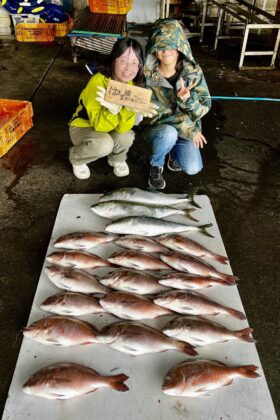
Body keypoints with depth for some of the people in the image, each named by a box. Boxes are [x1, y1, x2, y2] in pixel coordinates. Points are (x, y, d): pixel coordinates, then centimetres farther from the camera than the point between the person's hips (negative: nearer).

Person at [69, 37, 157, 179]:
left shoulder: (133, 86, -17)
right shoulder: (98, 81, -30)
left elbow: (122, 128, -23)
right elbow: (99, 124, -32)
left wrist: (129, 110, -42)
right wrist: (113, 109, -50)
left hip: (107, 127, 4)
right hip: (83, 126, -3)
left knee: (126, 136, -29)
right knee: (104, 144, -34)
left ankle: (117, 159, 7)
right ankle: (76, 158, 0)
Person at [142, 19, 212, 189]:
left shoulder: (193, 71, -13)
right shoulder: (147, 75, -17)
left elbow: (204, 107, -11)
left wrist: (188, 100, -35)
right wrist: (188, 128, -18)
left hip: (187, 127, 2)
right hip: (157, 125, -2)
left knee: (192, 168, -18)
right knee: (169, 133, -37)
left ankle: (175, 149, 18)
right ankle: (156, 165, -4)